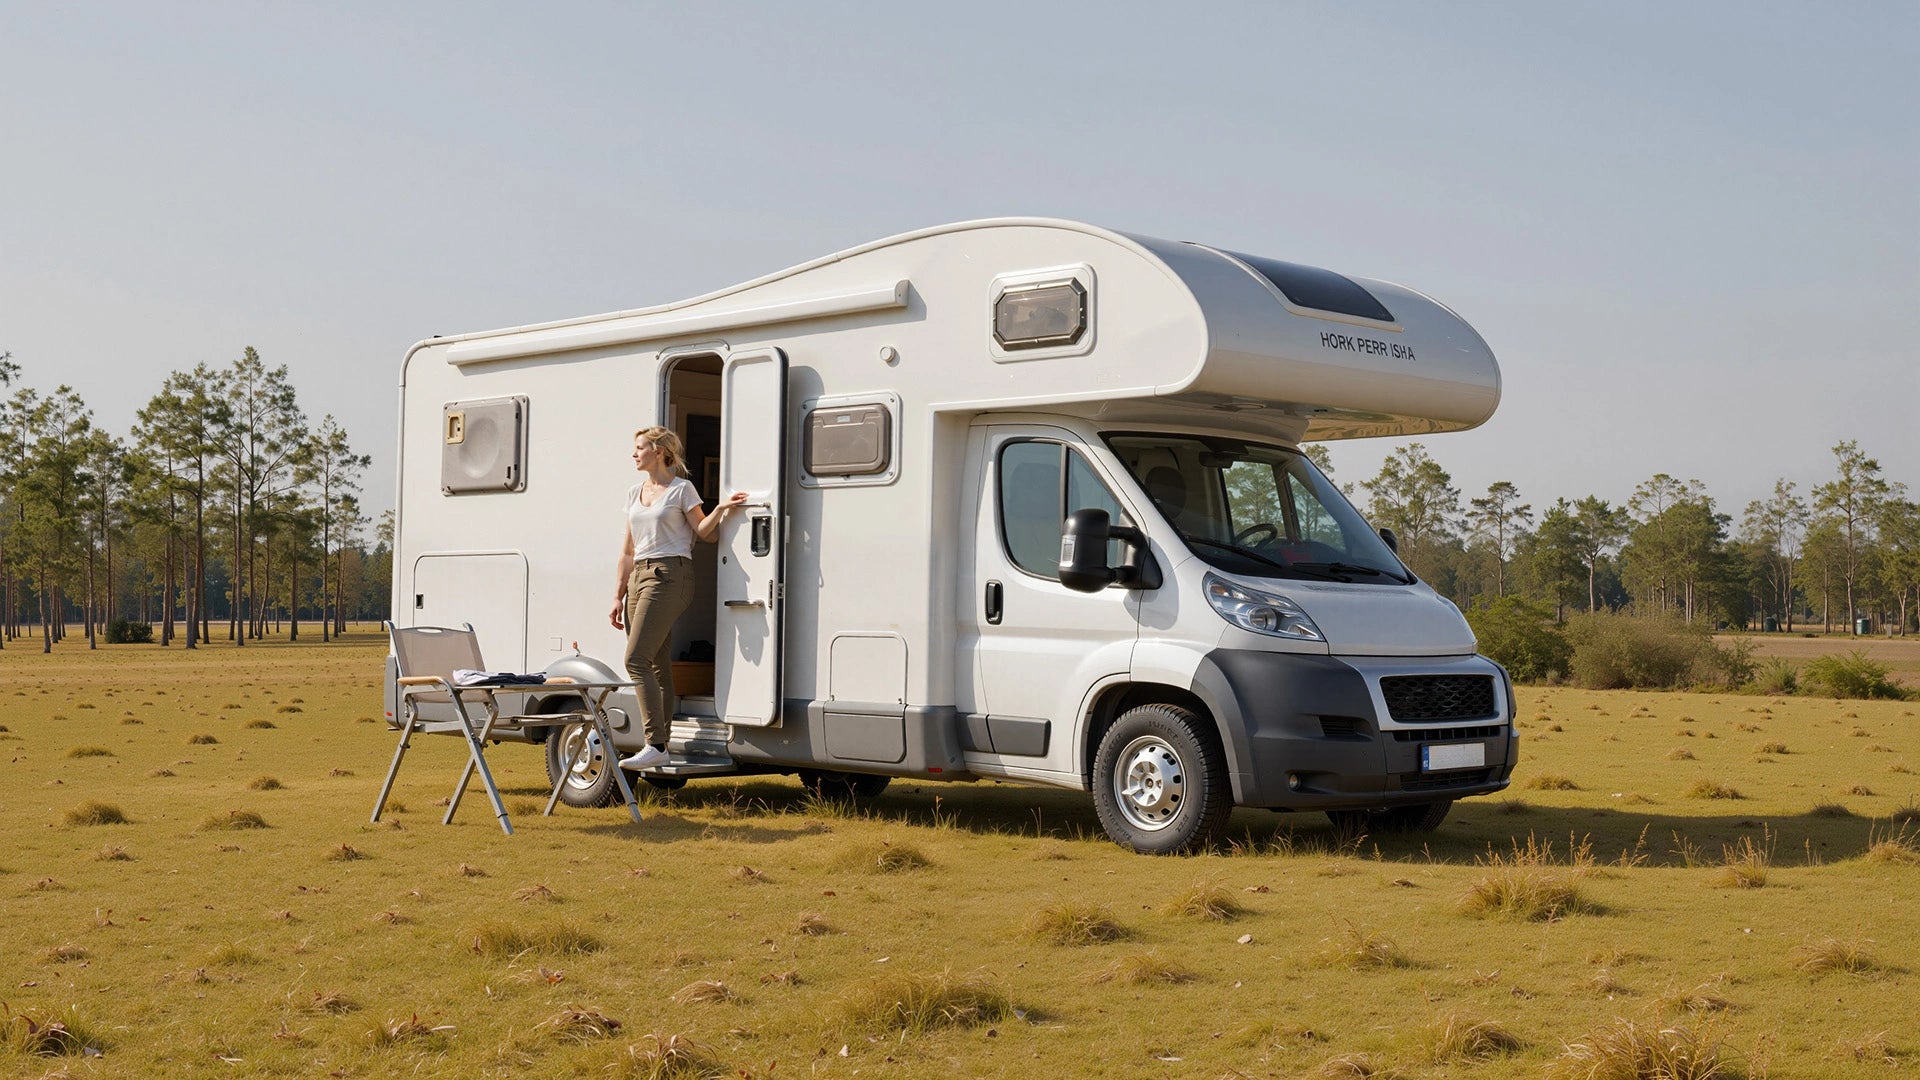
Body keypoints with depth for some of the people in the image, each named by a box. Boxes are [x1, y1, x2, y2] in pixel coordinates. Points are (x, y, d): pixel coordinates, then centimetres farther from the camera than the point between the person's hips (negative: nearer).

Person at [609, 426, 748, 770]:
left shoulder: (681, 489, 0)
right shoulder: (635, 493, 18)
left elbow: (703, 532, -2)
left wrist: (721, 508, -19)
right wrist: (619, 595, 16)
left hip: (669, 576, -7)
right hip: (640, 575, 7)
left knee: (636, 659, -16)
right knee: (656, 664, 5)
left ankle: (655, 744, -18)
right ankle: (661, 740, 8)